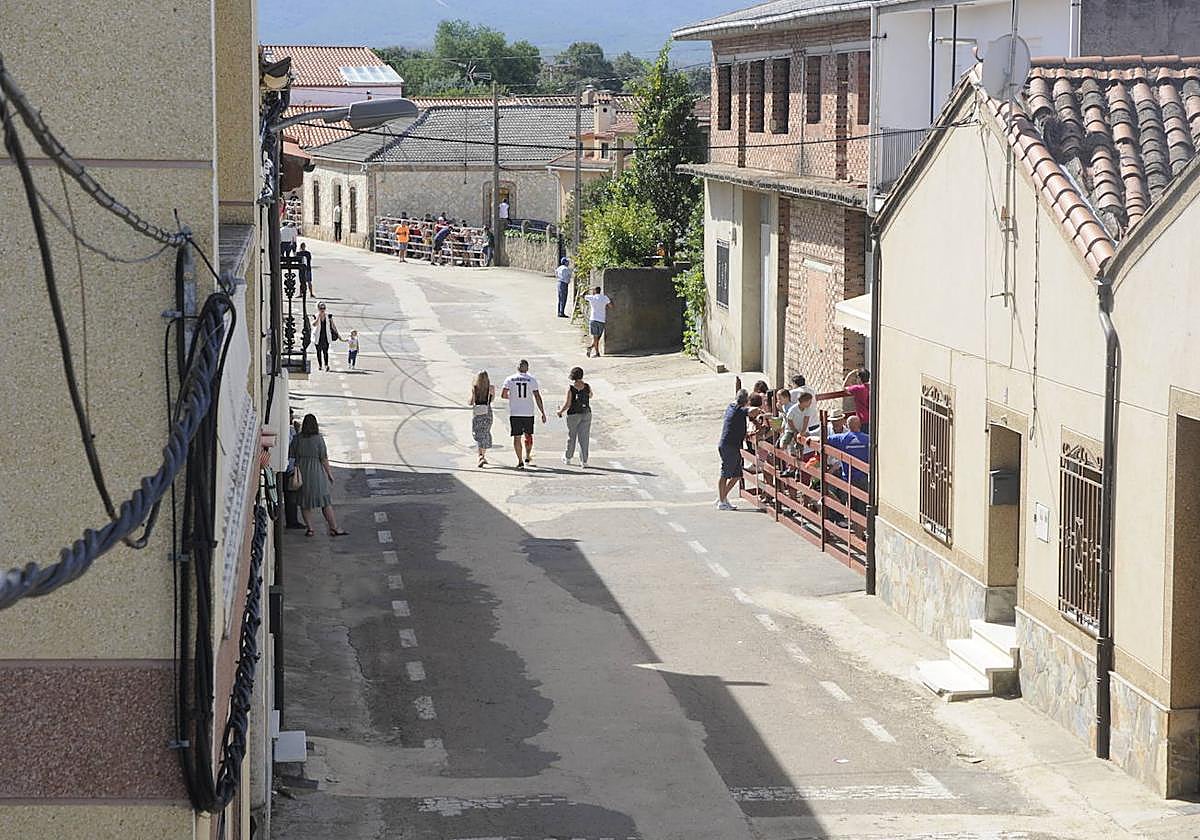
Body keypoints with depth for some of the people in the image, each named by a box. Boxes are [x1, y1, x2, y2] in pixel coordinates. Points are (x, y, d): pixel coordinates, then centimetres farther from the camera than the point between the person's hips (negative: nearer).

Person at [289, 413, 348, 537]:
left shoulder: (298, 438, -4)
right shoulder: (318, 439, -11)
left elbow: (290, 455, 0)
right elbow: (324, 459, -9)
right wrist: (330, 474, 1)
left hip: (301, 471, 2)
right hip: (317, 472, -2)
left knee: (304, 502, 12)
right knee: (326, 501, 3)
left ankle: (309, 528, 10)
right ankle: (333, 528, 4)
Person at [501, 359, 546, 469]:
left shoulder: (510, 379, 1)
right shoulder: (532, 380, 0)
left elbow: (503, 395, -3)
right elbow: (537, 397, -3)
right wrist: (543, 413, 1)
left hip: (514, 414, -1)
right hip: (528, 413, 1)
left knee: (517, 437, 2)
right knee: (528, 435, 21)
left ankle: (520, 461, -3)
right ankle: (528, 457, 33)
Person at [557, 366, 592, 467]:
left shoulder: (570, 388, -13)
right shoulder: (587, 386, -3)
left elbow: (567, 404, -15)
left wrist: (560, 411, 3)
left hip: (573, 414, -2)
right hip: (586, 414, 2)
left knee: (571, 437, 14)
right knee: (584, 438, 5)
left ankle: (567, 458, 30)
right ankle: (584, 461, 2)